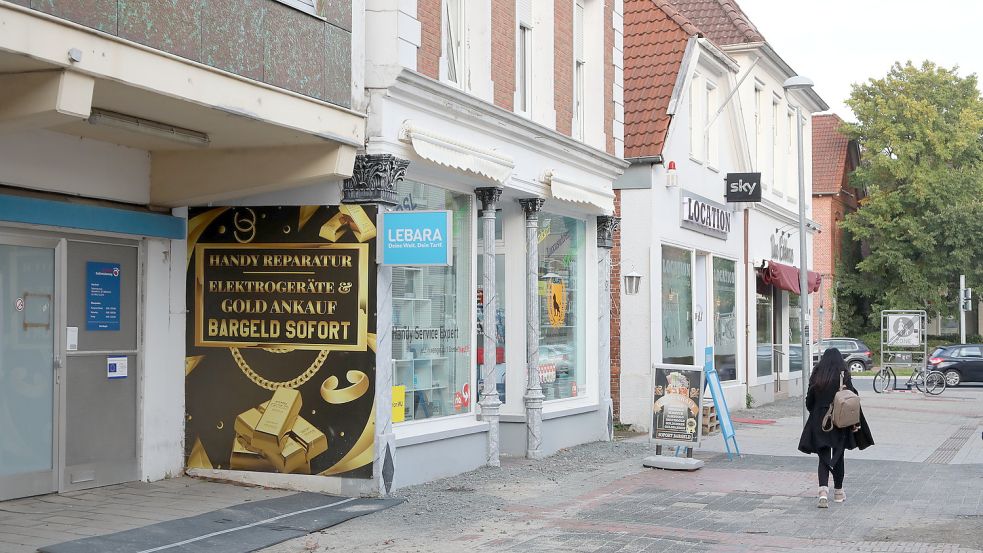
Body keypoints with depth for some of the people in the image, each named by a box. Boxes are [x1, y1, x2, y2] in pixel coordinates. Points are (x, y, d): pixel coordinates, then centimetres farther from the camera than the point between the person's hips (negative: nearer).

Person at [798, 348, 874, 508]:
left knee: (823, 457, 4)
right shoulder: (843, 375, -7)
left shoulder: (816, 376, -2)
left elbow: (809, 401, 2)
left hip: (819, 422, 1)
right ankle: (838, 492, 25)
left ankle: (823, 490, -17)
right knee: (838, 456, 14)